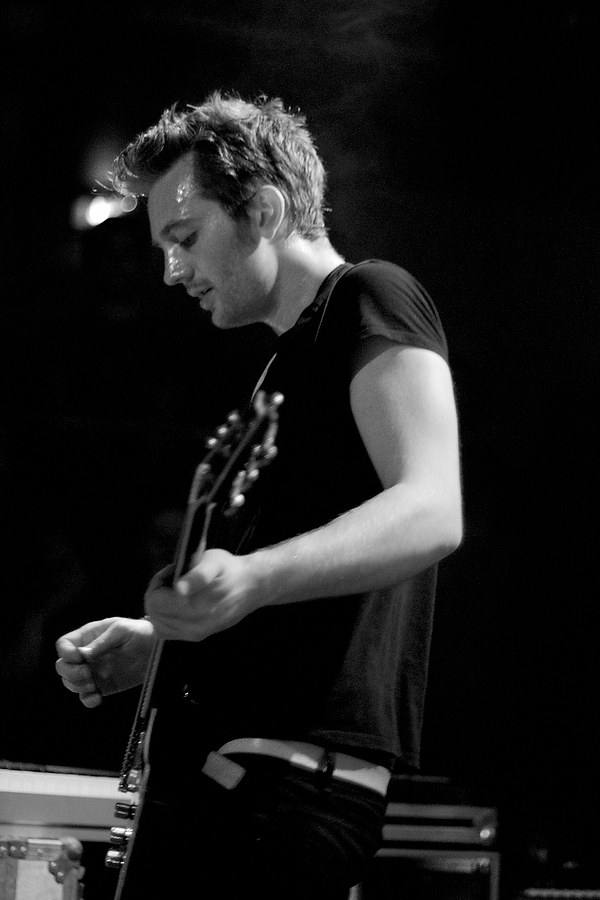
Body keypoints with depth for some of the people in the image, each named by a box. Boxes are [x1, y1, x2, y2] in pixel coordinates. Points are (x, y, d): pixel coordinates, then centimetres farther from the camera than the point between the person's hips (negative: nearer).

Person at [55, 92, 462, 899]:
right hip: (216, 767, 10)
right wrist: (155, 643, 14)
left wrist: (248, 579, -34)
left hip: (299, 769, -10)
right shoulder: (292, 358, 24)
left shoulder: (370, 302, -4)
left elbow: (432, 512, -21)